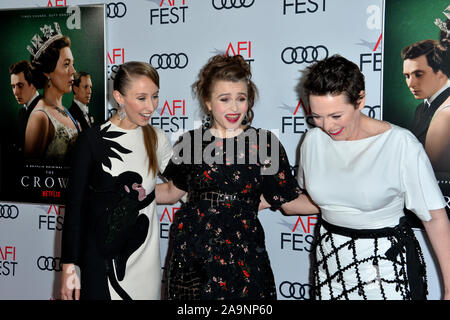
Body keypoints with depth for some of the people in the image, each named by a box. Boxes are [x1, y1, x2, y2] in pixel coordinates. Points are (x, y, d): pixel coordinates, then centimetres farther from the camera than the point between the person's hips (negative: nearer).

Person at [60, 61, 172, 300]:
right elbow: (75, 206, -8)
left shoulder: (157, 139, 4)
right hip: (101, 261, -4)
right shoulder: (92, 141, -10)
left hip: (146, 257, 4)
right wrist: (69, 267, -8)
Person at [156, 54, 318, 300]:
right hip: (191, 253, 2)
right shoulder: (191, 142, 2)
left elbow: (289, 200, -3)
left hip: (242, 257, -1)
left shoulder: (264, 144, -3)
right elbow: (173, 191, 14)